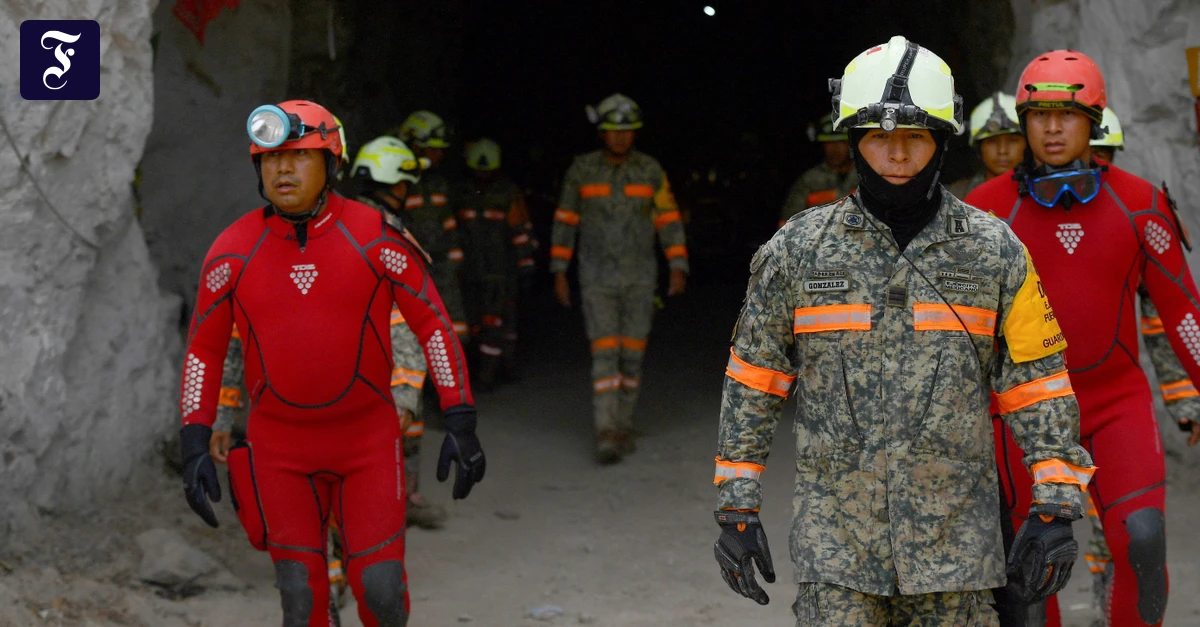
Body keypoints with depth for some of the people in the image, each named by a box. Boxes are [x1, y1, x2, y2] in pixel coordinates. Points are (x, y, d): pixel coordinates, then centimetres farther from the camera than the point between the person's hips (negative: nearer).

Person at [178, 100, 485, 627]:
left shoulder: (377, 238, -10)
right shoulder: (233, 250, -6)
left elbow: (434, 325, -5)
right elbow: (204, 348, 2)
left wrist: (461, 423, -10)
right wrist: (194, 446, -4)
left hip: (368, 440, -1)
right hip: (278, 448, 1)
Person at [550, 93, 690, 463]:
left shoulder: (650, 170, 2)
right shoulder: (582, 170, -1)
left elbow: (669, 220, 4)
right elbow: (565, 221, 6)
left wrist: (678, 267, -6)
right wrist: (559, 272, 3)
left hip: (639, 279, 2)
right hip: (597, 279, -2)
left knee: (632, 355, 5)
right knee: (605, 353, -10)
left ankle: (624, 426, 19)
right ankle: (606, 436, -12)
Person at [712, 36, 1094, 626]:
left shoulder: (994, 252, 2)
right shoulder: (796, 250, 2)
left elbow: (1038, 384, 4)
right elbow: (752, 383, 6)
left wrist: (1054, 510, -3)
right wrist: (737, 509, 3)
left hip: (955, 537, 1)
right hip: (834, 539, 0)